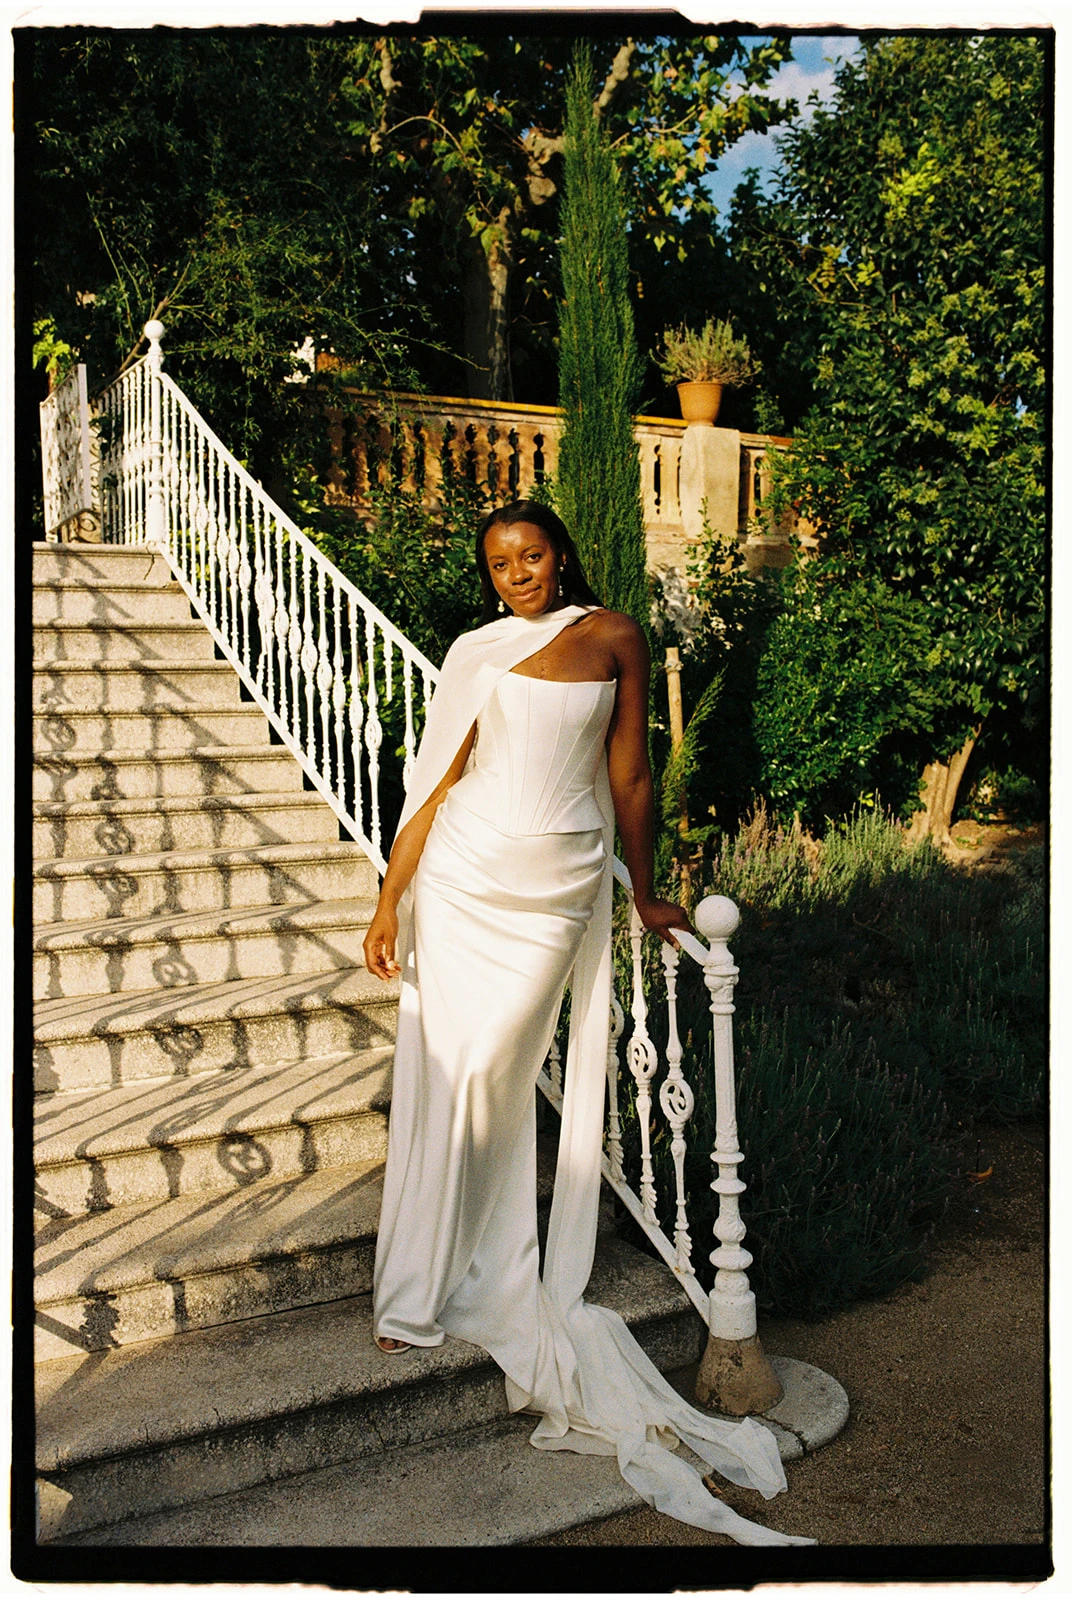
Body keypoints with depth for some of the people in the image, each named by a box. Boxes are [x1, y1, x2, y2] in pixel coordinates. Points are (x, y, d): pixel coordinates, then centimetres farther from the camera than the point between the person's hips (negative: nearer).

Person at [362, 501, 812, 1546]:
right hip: (463, 881, 2)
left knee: (487, 1076, -2)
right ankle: (416, 1293, 13)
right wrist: (389, 903, 4)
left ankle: (479, 1286, 14)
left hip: (560, 889, -1)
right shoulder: (475, 652, 8)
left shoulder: (613, 638, 6)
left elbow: (628, 778, 9)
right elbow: (434, 784, 7)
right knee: (439, 1074, 1)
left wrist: (645, 895, 13)